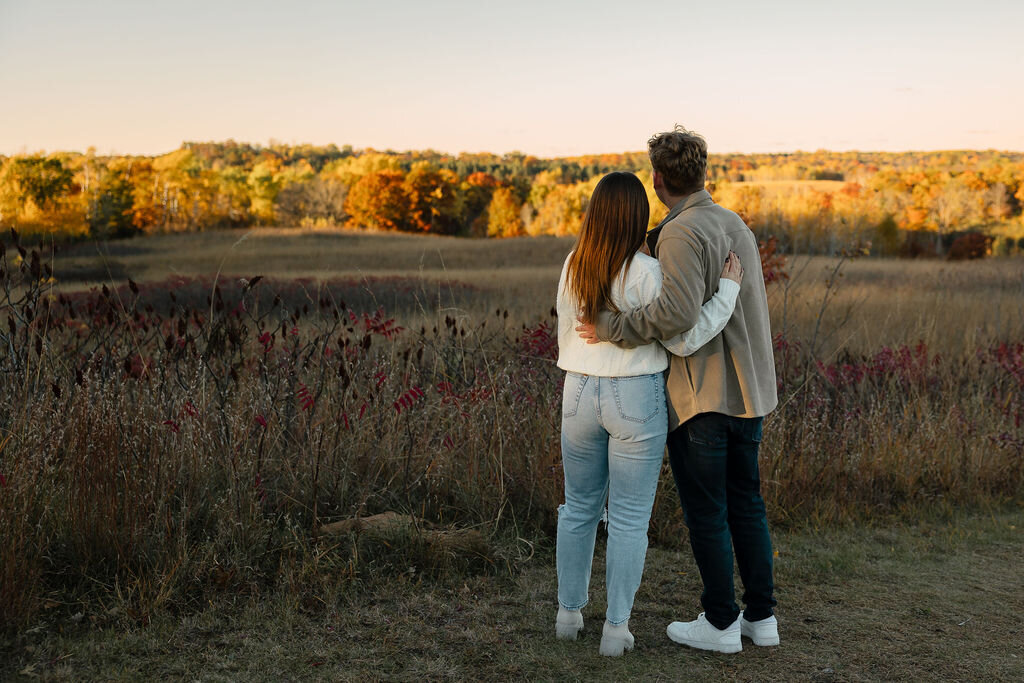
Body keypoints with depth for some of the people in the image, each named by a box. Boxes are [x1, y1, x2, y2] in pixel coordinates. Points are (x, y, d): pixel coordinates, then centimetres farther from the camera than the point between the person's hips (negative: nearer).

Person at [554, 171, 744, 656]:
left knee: (579, 507, 19)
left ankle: (569, 612, 25)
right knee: (630, 517, 6)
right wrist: (728, 289, -8)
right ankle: (616, 628, 10)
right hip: (637, 400, -4)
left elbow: (566, 335, 8)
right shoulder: (648, 274, -16)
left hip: (580, 396, 4)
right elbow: (684, 340, -15)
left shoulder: (573, 266, -1)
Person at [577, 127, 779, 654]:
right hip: (747, 390, 8)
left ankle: (721, 622, 14)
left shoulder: (682, 233, -16)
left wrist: (614, 328, -19)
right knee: (745, 502, 16)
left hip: (701, 394, -8)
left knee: (705, 511, 4)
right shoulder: (735, 224, 11)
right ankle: (761, 616, 23)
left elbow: (678, 312, -30)